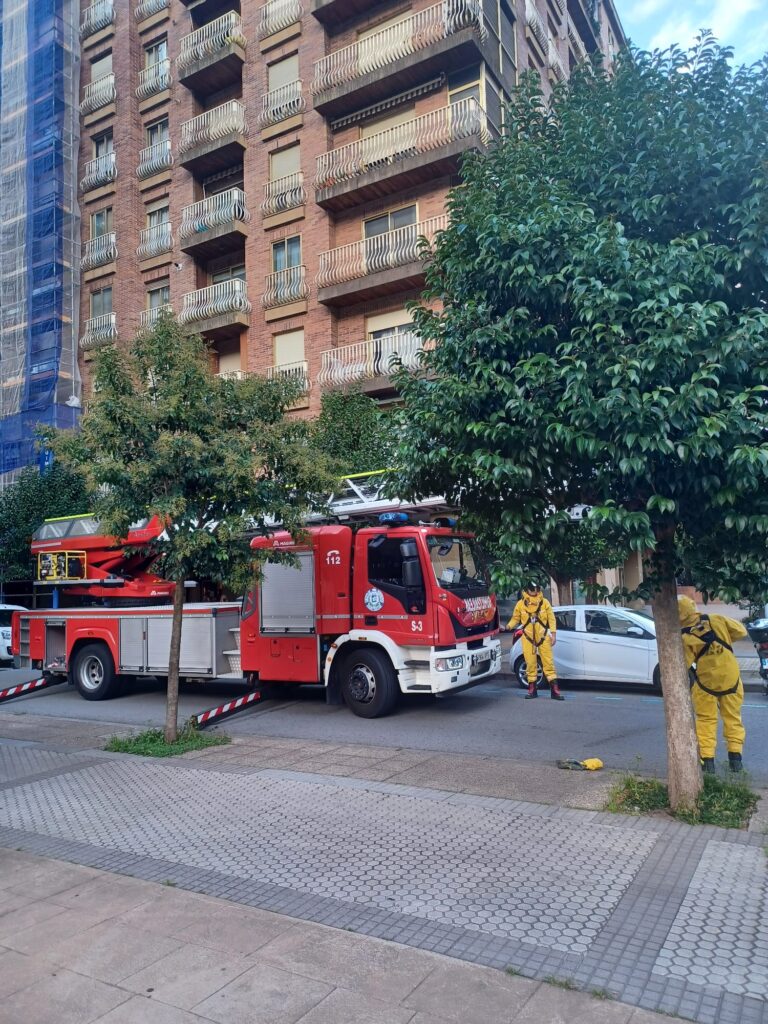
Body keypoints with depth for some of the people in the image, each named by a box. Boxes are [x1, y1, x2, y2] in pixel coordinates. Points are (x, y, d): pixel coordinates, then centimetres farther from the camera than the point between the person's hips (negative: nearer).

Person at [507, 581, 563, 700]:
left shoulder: (544, 602, -2)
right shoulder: (520, 604, -2)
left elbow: (551, 619, 0)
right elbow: (515, 618, 4)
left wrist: (553, 634, -5)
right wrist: (509, 626, -14)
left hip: (543, 637, 0)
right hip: (528, 638, 0)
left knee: (548, 662, -1)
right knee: (530, 663, 4)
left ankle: (554, 690, 1)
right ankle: (532, 688, 15)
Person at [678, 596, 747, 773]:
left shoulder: (685, 638, -16)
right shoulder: (717, 620, -9)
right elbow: (741, 632, 3)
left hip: (706, 682, -2)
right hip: (731, 678, 3)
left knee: (706, 720, 11)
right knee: (733, 718, 17)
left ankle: (707, 759, 8)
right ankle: (735, 757, 17)